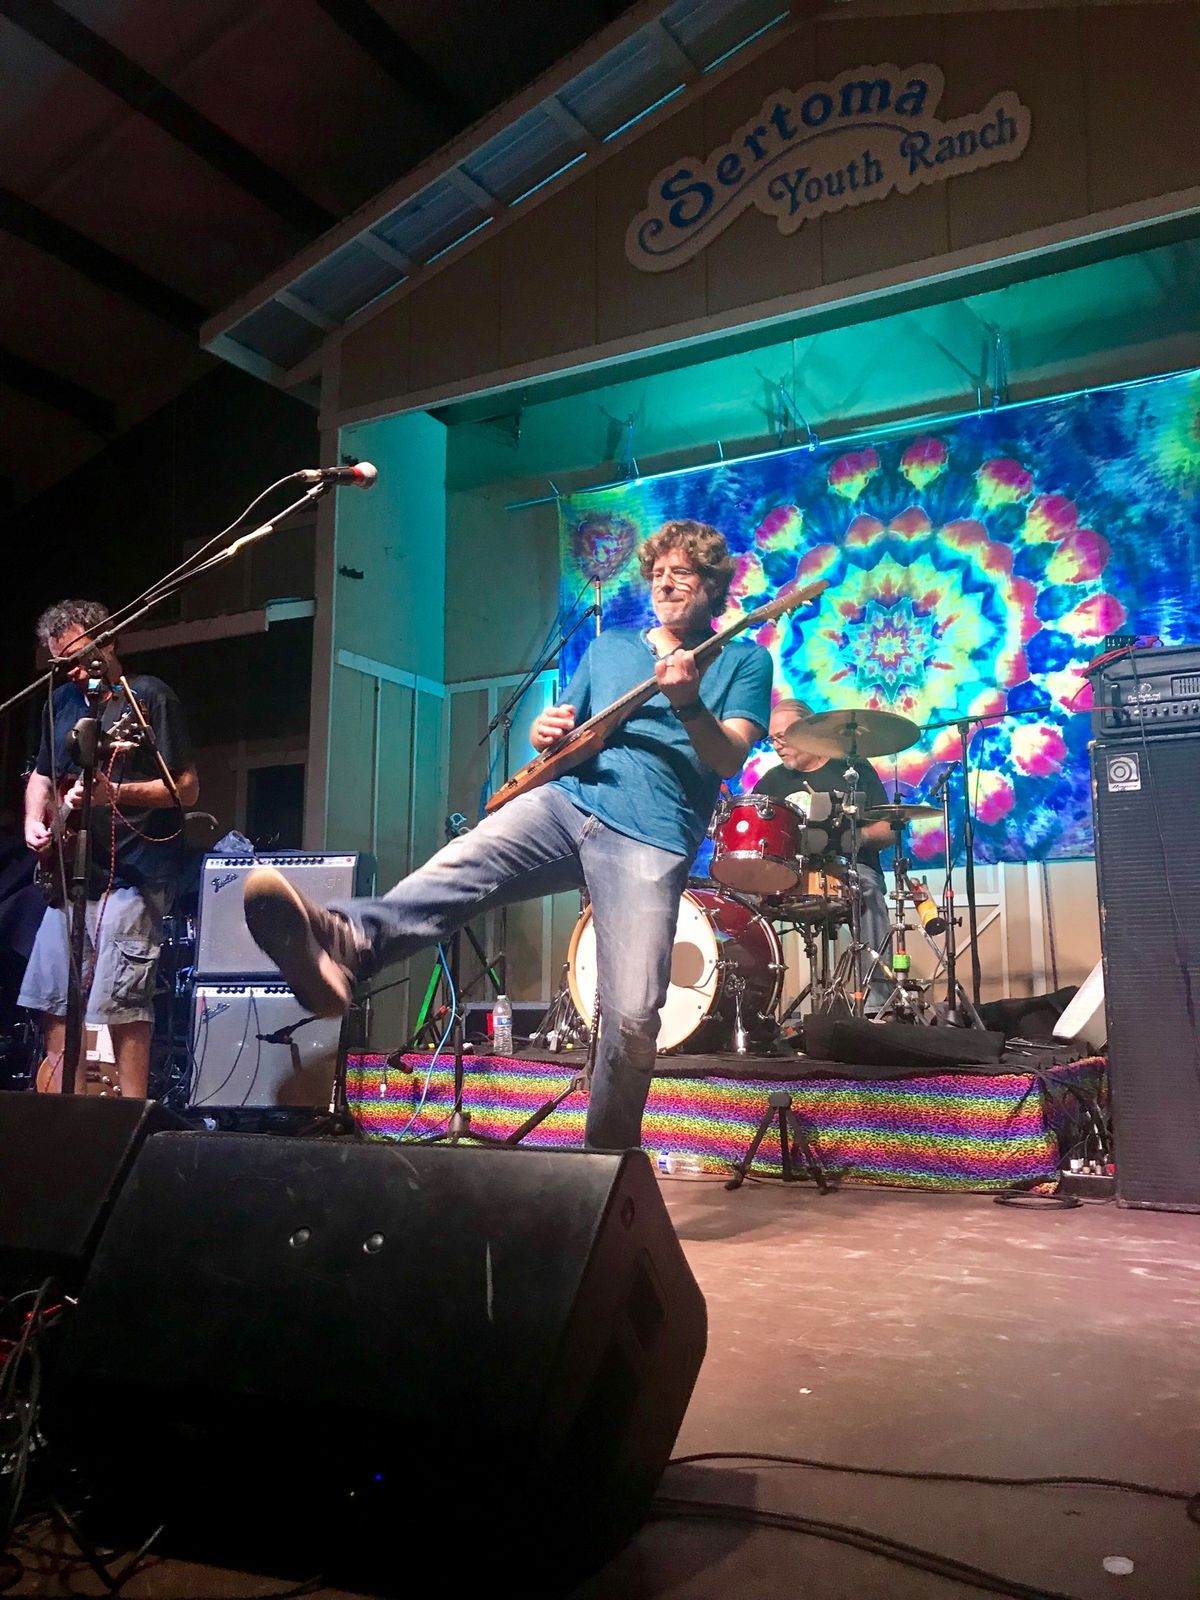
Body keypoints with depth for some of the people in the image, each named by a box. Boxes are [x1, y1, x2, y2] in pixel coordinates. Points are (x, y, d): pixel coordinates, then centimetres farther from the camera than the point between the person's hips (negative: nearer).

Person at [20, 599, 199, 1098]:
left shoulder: (150, 697, -6)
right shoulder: (61, 702, 15)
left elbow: (187, 788, -11)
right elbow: (42, 775, 28)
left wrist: (114, 793, -23)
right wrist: (34, 820, 8)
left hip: (132, 874, -8)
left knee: (121, 1001, -12)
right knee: (52, 1000, 9)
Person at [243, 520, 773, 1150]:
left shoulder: (744, 661, 13)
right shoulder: (608, 646, 24)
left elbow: (730, 760, 0)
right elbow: (560, 727, 28)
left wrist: (689, 703, -19)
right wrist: (547, 733, 4)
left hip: (651, 840, -3)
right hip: (566, 802, 3)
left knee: (633, 1016, -15)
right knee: (458, 867, -29)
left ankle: (608, 1157, 8)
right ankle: (343, 945, -55)